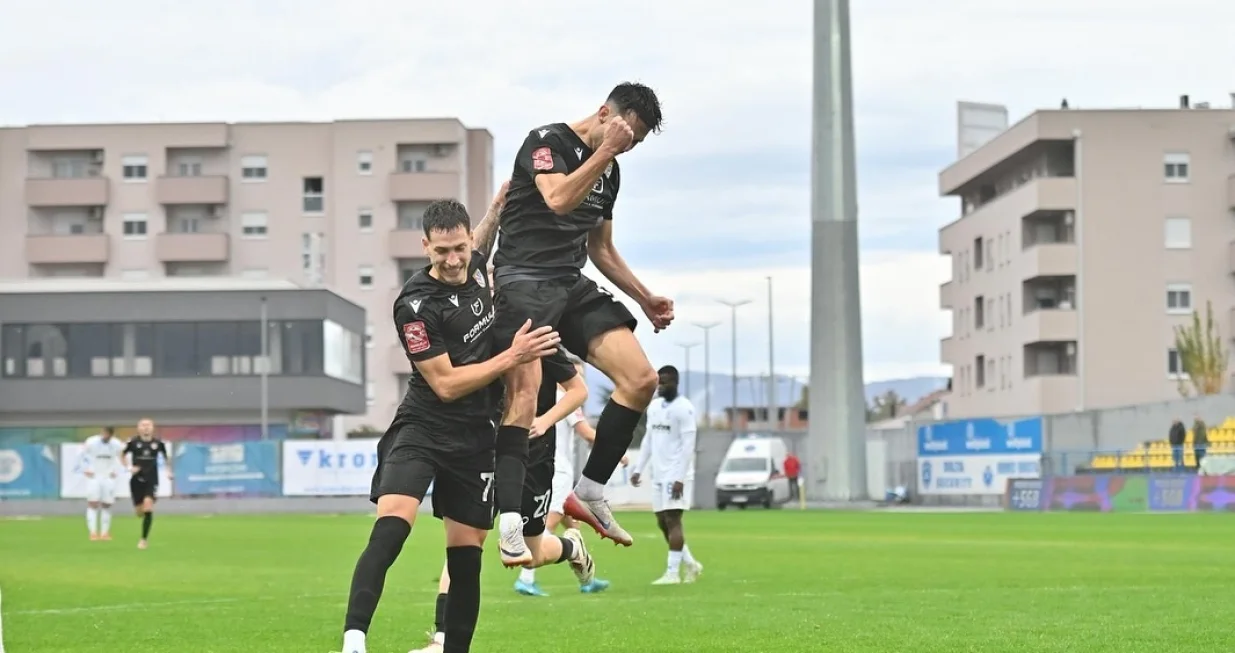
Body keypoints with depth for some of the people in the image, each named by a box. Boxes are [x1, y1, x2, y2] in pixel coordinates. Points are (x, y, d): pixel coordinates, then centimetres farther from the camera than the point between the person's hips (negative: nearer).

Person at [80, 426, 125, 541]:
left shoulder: (117, 445, -4)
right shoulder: (91, 442, -12)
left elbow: (121, 457, 14)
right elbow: (84, 457, 3)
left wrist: (115, 472, 7)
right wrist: (86, 471, -2)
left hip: (108, 479, 3)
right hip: (94, 478, -3)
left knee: (106, 505, 3)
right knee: (92, 504, -9)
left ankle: (105, 533, 8)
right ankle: (93, 532, -9)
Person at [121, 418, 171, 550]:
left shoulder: (158, 443, -3)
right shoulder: (133, 442, -5)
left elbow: (165, 457, 16)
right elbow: (124, 455, 11)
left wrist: (168, 471, 8)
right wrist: (129, 467, -4)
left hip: (152, 480, -1)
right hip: (137, 480, 1)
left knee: (148, 506, -19)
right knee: (139, 512, 4)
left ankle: (144, 539, -10)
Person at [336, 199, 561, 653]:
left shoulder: (477, 267, 4)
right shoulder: (415, 306, -17)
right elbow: (446, 385, -16)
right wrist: (512, 356, -18)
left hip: (475, 438, 6)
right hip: (423, 429, -6)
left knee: (466, 556, 6)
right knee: (390, 528, -26)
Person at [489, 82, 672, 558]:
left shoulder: (611, 171, 19)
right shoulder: (547, 140, -4)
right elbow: (558, 198, -24)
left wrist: (645, 298, 25)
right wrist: (604, 151, -19)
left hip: (572, 287, 8)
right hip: (524, 281, -8)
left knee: (641, 379, -7)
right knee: (525, 392, -23)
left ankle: (590, 492, 2)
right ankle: (510, 524, -27)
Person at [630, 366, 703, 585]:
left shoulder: (684, 408, -10)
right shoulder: (654, 407, 14)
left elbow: (688, 445, -14)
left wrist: (680, 478, -20)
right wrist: (639, 469, 13)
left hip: (676, 476, -8)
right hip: (658, 475, 8)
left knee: (672, 520, -10)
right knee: (662, 522, 8)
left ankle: (672, 572, -10)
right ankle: (691, 564, 20)